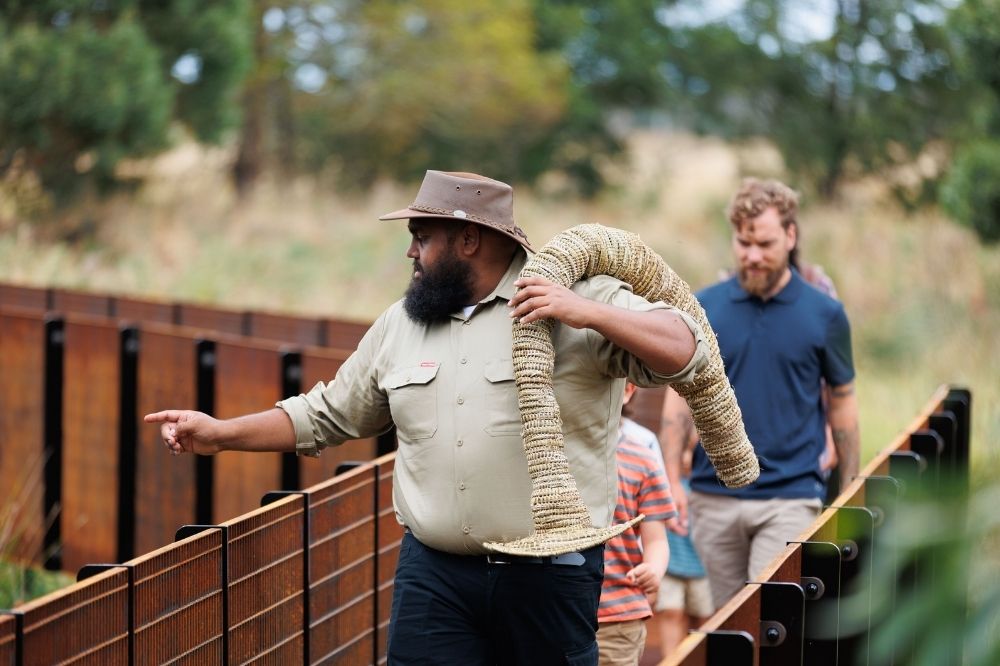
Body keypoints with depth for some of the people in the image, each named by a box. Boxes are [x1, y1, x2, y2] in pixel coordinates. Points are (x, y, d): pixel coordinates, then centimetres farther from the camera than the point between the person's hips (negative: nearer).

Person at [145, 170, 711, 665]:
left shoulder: (579, 296, -4)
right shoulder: (400, 324, 13)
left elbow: (685, 352, -12)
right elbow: (330, 415, 21)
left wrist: (588, 313, -24)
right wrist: (222, 434, 15)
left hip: (549, 575, -4)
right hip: (432, 573, 4)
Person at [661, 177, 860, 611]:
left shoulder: (824, 315, 1)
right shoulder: (702, 309, 3)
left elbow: (842, 402, 8)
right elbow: (679, 398, 7)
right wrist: (672, 482, -1)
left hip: (790, 497, -2)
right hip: (714, 498, 2)